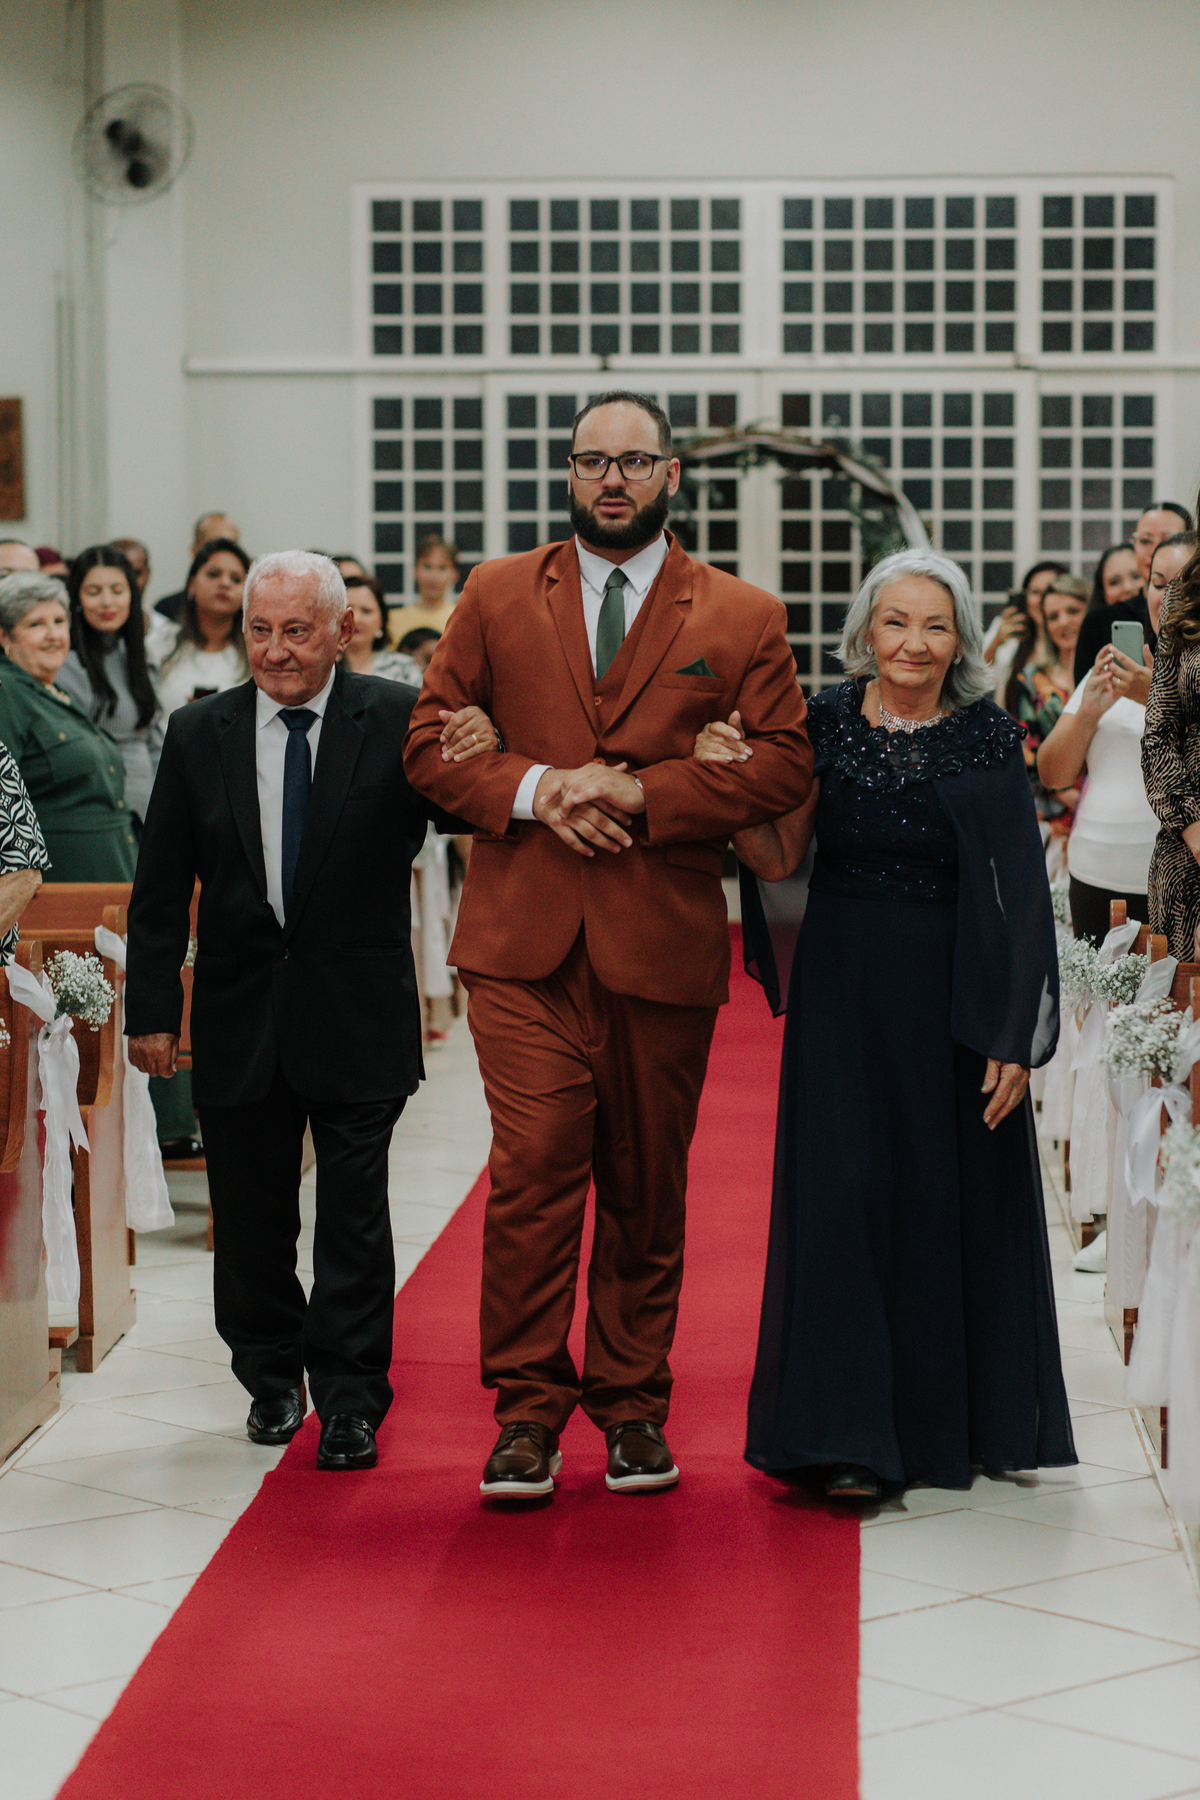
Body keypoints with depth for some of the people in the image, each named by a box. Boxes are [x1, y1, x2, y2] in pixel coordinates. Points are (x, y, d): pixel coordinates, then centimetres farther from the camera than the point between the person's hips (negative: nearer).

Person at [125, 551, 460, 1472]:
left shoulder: (399, 720, -5)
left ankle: (350, 1404, 10)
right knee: (251, 1217, 13)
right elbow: (162, 888, 5)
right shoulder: (199, 732, 3)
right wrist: (153, 1009, 2)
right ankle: (272, 1379, 31)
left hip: (357, 1014, -3)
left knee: (355, 1219, 0)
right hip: (240, 1013, 3)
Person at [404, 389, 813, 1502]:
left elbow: (783, 765, -1)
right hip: (525, 938, 0)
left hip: (663, 942, 1)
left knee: (646, 1188, 8)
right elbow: (430, 740, 8)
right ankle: (527, 1410, -1)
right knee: (533, 1169, -10)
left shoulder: (741, 618, 7)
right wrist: (530, 789, -11)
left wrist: (637, 792, -12)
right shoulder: (496, 596, 10)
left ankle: (633, 1407, 20)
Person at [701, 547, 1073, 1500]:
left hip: (955, 992, 0)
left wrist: (1015, 1037, -10)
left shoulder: (989, 738, -3)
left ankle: (956, 1415, 24)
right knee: (845, 1190, -2)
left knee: (955, 1194, 7)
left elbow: (1020, 895, -5)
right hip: (843, 987, 1)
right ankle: (852, 1434, 5)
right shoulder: (826, 723, 0)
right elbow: (778, 858, 0)